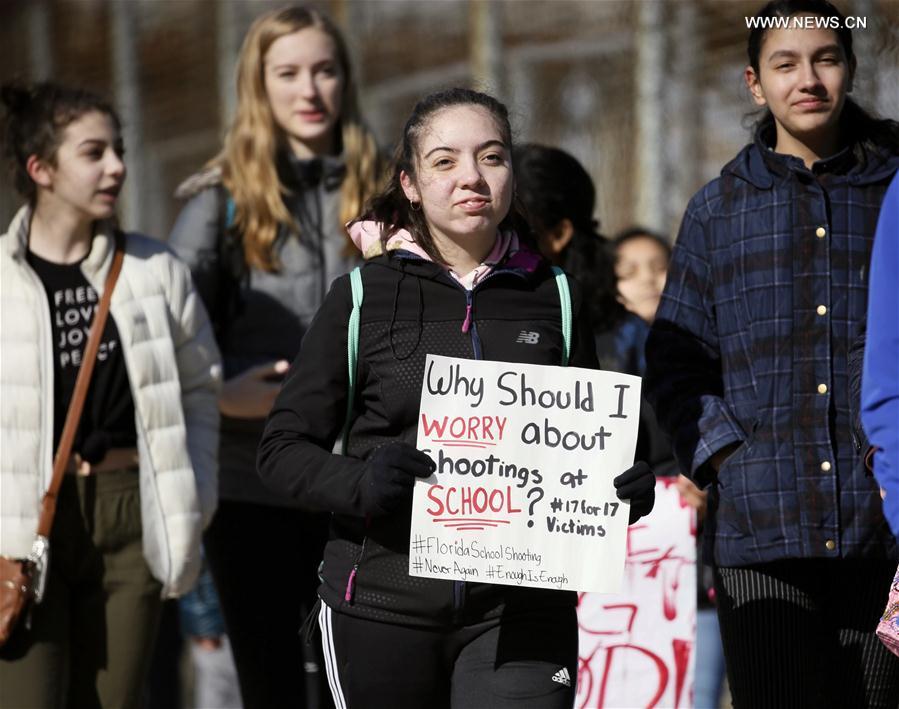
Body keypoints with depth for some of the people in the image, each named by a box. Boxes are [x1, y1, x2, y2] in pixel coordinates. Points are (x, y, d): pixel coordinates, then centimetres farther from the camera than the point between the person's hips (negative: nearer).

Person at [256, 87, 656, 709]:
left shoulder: (553, 297, 10)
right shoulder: (364, 297, 4)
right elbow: (284, 448, 2)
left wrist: (627, 488, -5)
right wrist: (361, 483, -19)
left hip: (521, 607, 0)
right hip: (385, 605, 0)